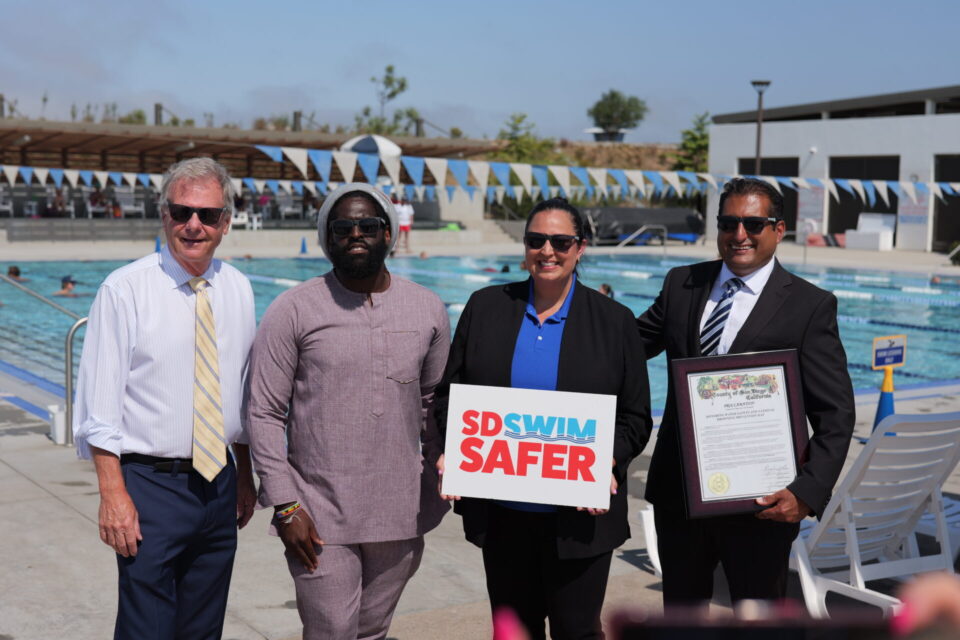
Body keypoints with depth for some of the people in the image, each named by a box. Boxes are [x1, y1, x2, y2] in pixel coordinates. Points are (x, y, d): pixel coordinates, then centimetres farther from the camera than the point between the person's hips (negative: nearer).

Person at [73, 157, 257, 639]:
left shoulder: (239, 290, 6)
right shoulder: (125, 289, -9)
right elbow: (100, 408, -10)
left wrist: (245, 479, 14)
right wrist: (114, 496, -16)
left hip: (219, 484, 5)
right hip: (151, 485, -5)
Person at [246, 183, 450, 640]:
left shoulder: (428, 310, 5)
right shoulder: (294, 311, -5)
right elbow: (264, 414, -5)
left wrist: (436, 492, 12)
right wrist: (285, 506, -10)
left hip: (401, 515, 3)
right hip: (319, 517, -3)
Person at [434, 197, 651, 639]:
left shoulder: (615, 321, -1)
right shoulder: (484, 308, 3)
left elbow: (635, 418, 1)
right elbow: (449, 392, 8)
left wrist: (606, 464, -16)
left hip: (579, 516, -2)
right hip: (501, 515, 2)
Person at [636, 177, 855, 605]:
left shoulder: (811, 306, -8)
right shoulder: (680, 284, 5)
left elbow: (835, 416, -10)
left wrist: (808, 491, -22)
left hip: (762, 503, -4)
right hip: (677, 492, 4)